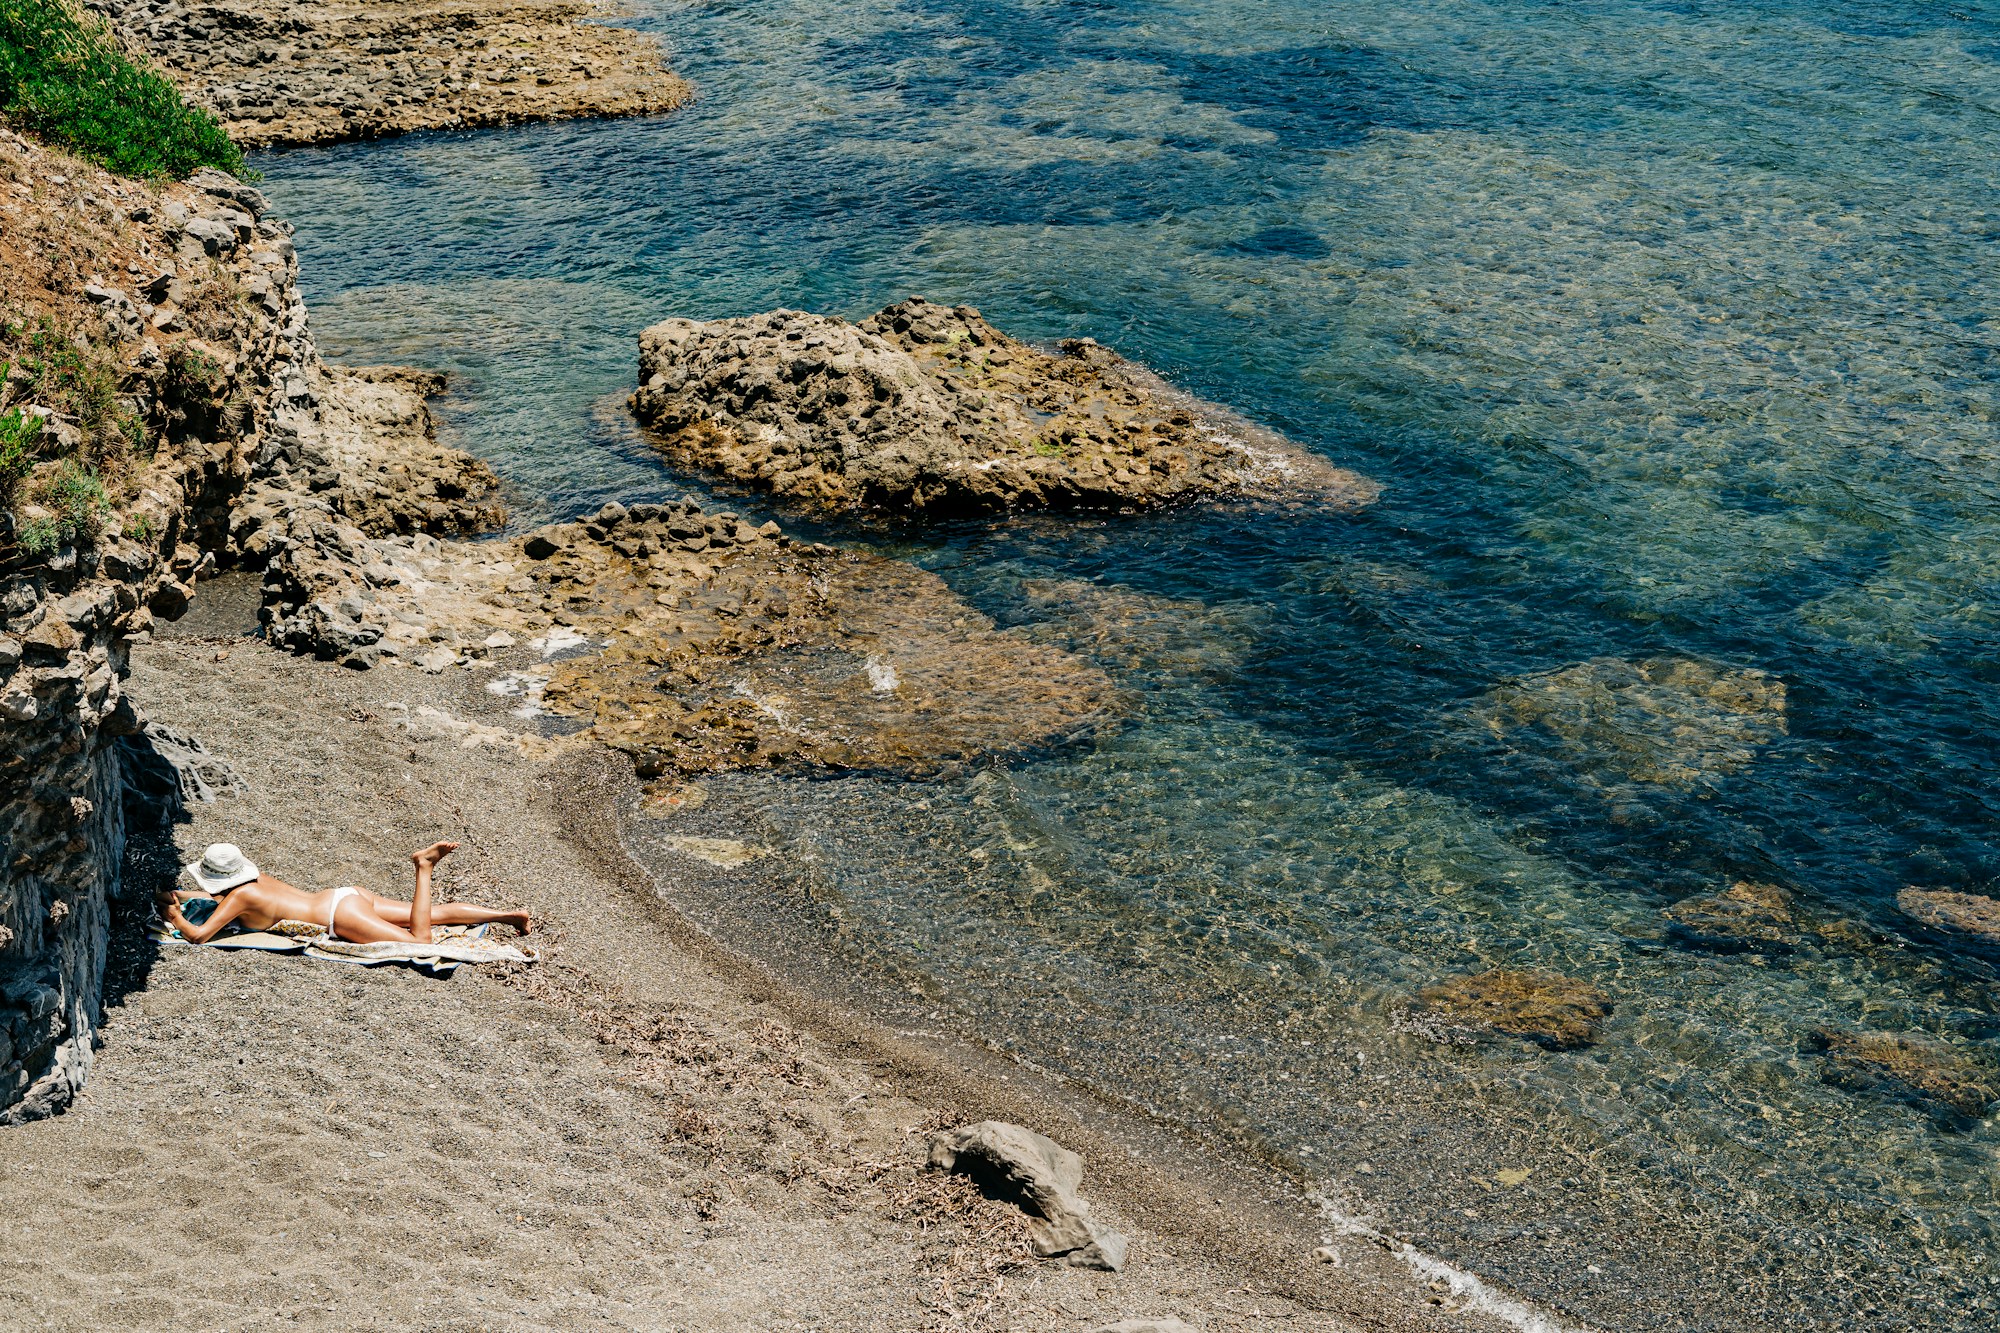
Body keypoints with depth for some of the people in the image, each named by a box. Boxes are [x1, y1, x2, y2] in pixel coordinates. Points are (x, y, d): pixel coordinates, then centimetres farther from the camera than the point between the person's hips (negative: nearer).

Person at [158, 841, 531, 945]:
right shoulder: (253, 876, 8)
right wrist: (182, 896, 24)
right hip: (344, 897, 8)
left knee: (420, 940, -17)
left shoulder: (241, 897, -14)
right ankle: (506, 915, 7)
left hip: (342, 914, -8)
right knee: (436, 915, 9)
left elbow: (199, 936, -18)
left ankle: (424, 868, -13)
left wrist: (176, 918, 0)